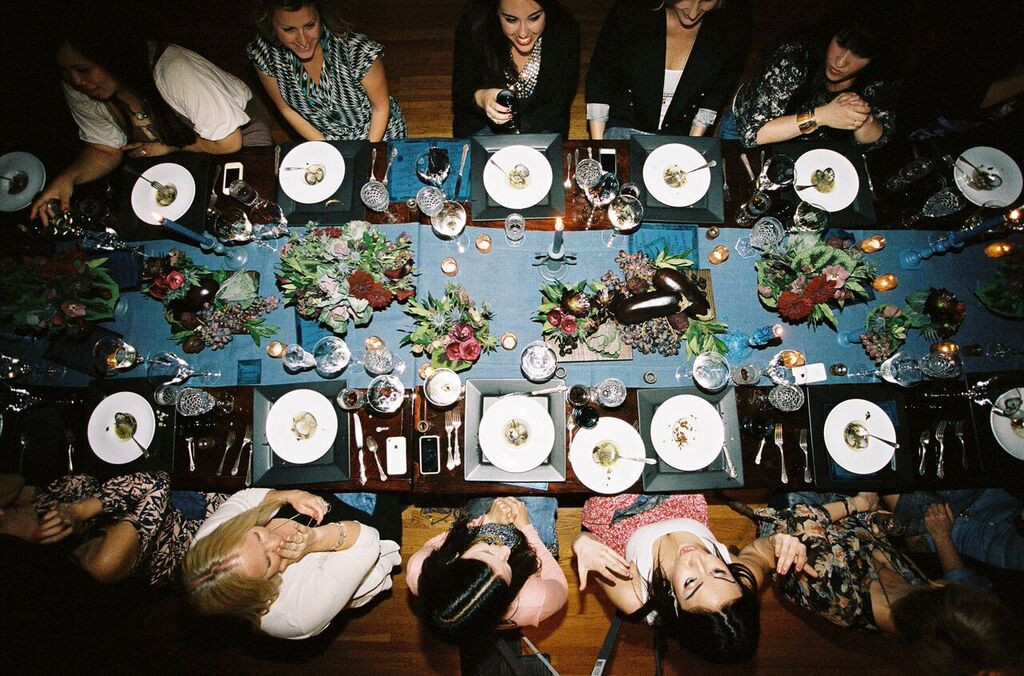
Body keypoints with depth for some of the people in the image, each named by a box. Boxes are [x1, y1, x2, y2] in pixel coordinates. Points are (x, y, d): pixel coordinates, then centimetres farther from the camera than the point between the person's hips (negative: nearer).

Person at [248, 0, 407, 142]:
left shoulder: (358, 51, -28)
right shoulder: (263, 53, -18)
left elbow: (381, 106, -13)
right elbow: (286, 109, -4)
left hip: (376, 133, -1)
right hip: (322, 138, 2)